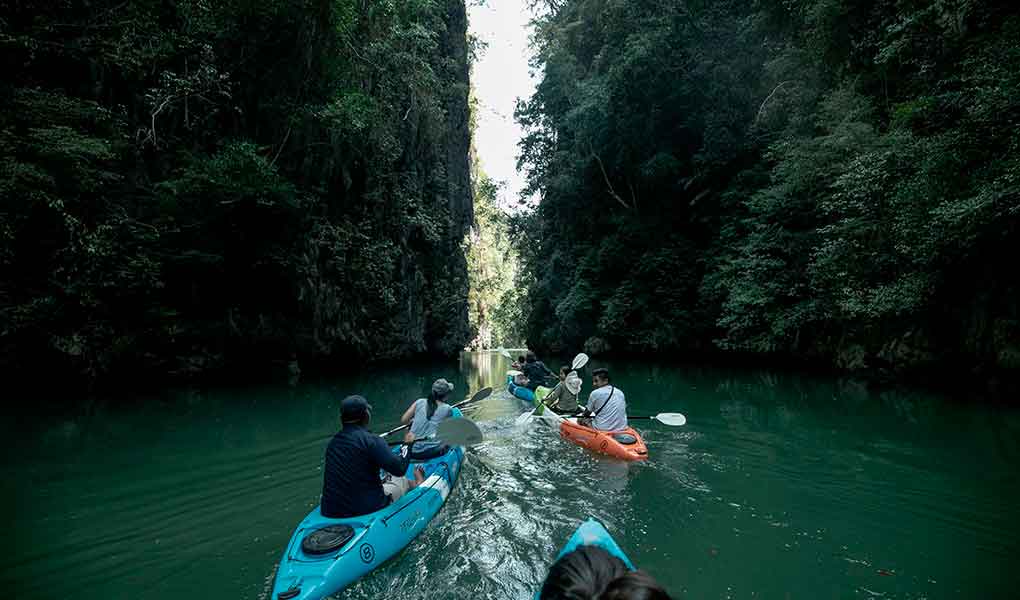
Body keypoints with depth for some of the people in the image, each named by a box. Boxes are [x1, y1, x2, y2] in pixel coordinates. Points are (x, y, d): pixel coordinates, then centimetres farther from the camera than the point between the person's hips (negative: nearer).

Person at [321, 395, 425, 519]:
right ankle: (418, 484, 48)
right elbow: (399, 468, -20)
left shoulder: (332, 443, 4)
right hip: (366, 509, -6)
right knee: (402, 481, 19)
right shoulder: (371, 440, -18)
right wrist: (407, 446, -1)